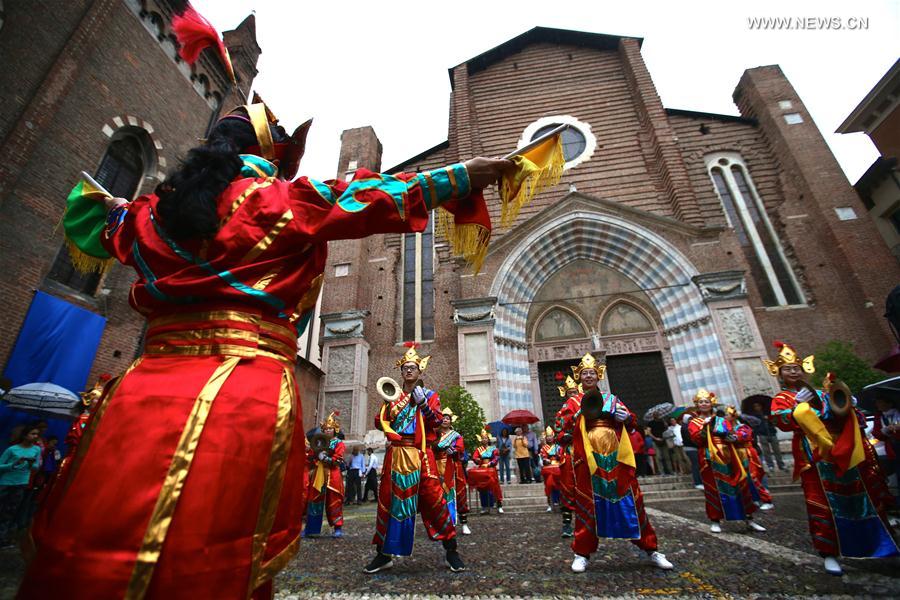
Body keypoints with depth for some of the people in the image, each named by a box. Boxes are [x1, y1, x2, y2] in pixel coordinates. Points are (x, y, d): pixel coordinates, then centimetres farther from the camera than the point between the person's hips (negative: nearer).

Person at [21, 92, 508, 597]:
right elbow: (377, 198, 4)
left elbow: (107, 229, 39)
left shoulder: (157, 210, 17)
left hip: (147, 388, 6)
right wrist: (462, 176, 13)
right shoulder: (289, 200, 1)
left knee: (101, 551, 15)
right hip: (248, 399, -5)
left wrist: (113, 208, 64)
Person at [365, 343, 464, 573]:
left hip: (420, 455, -3)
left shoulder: (430, 395, 9)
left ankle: (451, 551, 10)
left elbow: (438, 421, -3)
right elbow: (380, 423, 11)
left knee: (433, 499, -5)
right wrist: (387, 405, -6)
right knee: (388, 500, 6)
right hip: (395, 454, 3)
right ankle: (384, 554, 22)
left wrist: (423, 404, -16)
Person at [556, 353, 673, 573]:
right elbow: (562, 424, -2)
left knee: (630, 501, 7)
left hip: (616, 457, 2)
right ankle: (582, 553, 12)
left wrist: (626, 416, -8)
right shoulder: (573, 402, 9)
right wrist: (580, 413, -15)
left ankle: (651, 549, 21)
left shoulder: (611, 398, 15)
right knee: (588, 504, 1)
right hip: (589, 458, -2)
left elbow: (632, 423, 14)